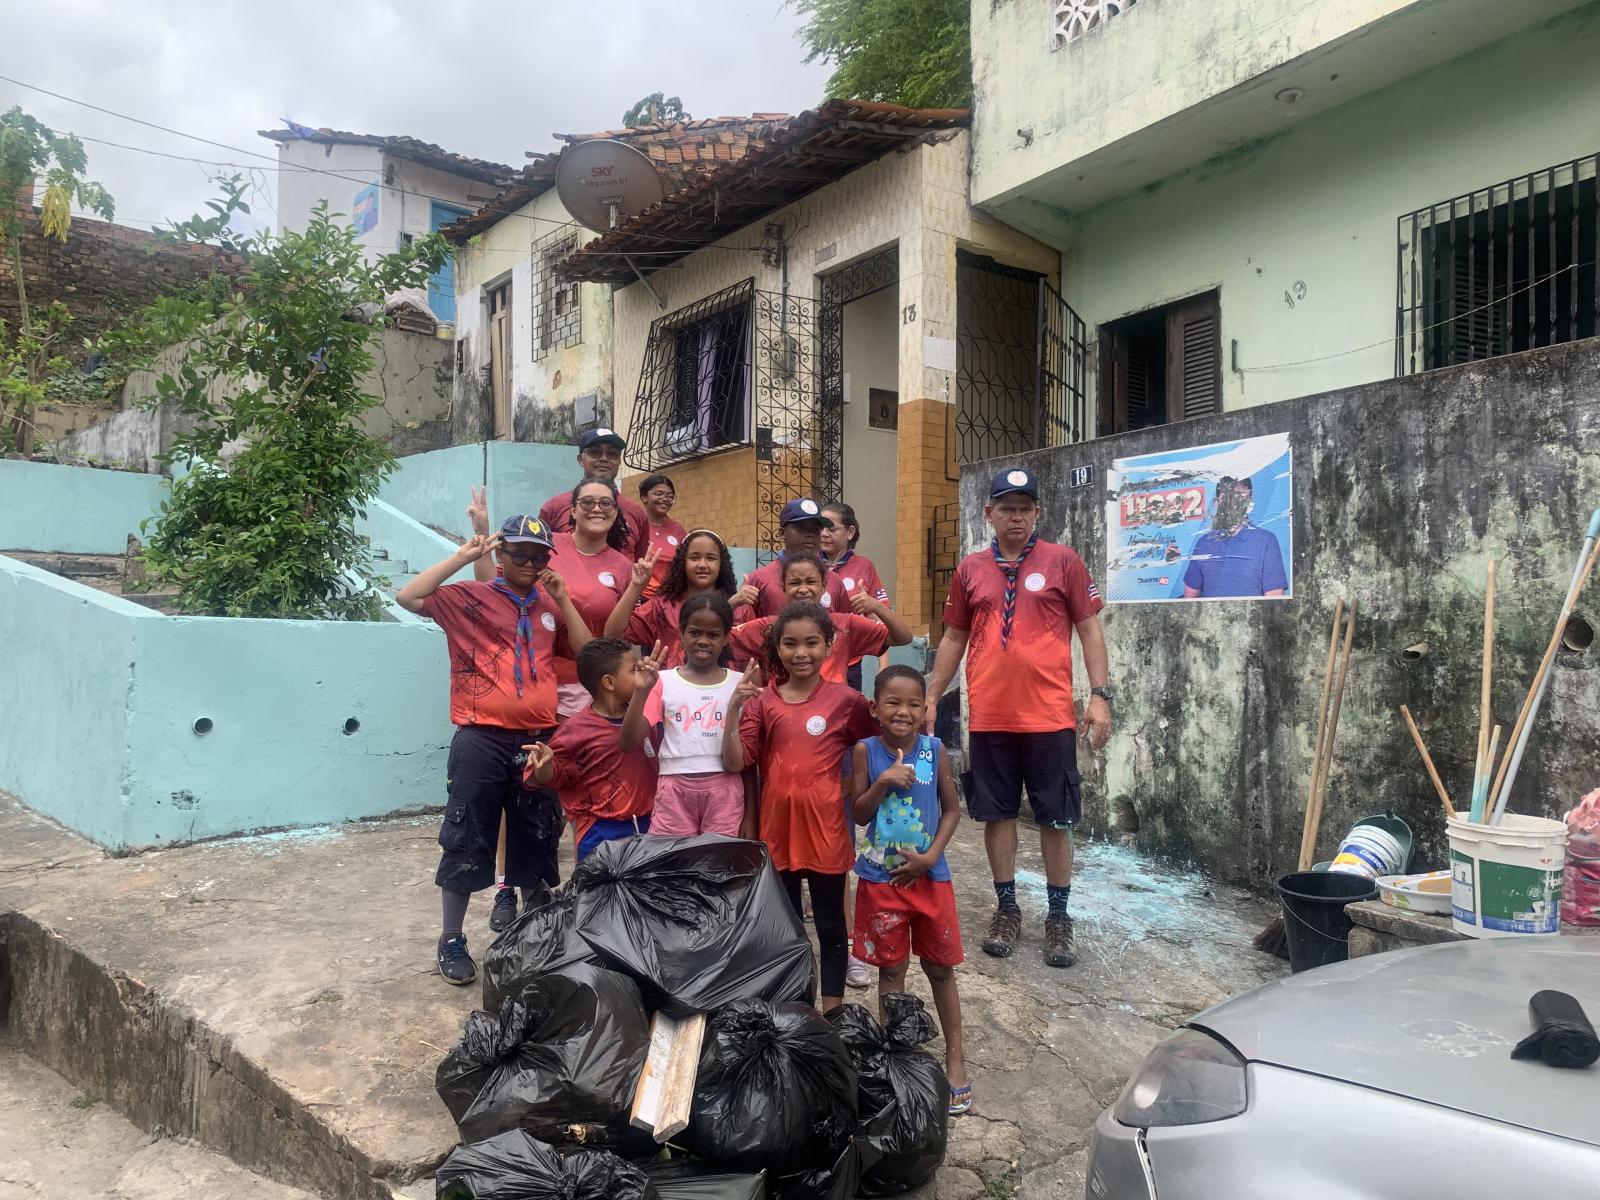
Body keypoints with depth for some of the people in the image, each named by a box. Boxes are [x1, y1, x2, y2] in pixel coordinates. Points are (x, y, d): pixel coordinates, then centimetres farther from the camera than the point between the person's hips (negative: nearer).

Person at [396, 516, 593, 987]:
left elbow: (587, 652, 9)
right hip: (481, 741, -4)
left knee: (538, 843, 14)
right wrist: (463, 557, -12)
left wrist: (563, 599, 1)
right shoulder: (469, 598, 0)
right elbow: (409, 597, -13)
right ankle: (451, 940, 20)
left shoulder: (549, 607, 13)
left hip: (539, 741, 4)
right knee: (466, 842, 4)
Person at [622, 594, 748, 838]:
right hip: (675, 790, 0)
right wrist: (640, 691, -19)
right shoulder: (663, 681, 1)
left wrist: (750, 815, 7)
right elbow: (628, 742, -7)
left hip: (725, 790, 1)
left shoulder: (739, 683, 4)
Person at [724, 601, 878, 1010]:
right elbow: (734, 762, -8)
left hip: (825, 828, -2)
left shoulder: (846, 700, -5)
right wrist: (733, 708, -18)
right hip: (777, 828, 2)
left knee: (831, 927, 11)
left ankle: (832, 1014, 24)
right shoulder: (762, 701, 0)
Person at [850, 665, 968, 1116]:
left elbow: (952, 809, 0)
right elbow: (858, 813, -4)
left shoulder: (935, 749, -6)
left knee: (940, 968, 12)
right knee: (891, 969, 12)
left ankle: (954, 1054, 27)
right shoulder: (866, 750, -7)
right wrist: (882, 783, -20)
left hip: (929, 875, 0)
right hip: (881, 878, 0)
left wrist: (930, 856, -11)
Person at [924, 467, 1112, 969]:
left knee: (1056, 818, 6)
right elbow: (954, 638, 13)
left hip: (1049, 716, -2)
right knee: (997, 813, 10)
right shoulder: (970, 569, 7)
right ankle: (1006, 909, 25)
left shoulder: (1062, 562, 0)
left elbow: (1089, 630, 1)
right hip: (988, 718, 2)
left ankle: (1059, 917, 20)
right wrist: (931, 698, 9)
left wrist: (1100, 694, -8)